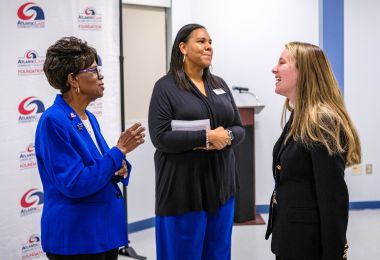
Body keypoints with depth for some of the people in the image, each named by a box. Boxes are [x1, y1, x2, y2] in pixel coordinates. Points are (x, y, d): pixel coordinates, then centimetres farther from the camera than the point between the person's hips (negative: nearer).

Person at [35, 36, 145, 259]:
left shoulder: (90, 118, 8)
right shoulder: (53, 121, -17)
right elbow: (74, 184, -22)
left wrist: (119, 169, -4)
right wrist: (120, 150, -18)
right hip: (75, 236, -8)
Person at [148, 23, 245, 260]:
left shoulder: (220, 85, 11)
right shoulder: (166, 87, -6)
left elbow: (239, 129, 11)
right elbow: (161, 137, -15)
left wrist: (227, 136, -12)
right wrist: (206, 137, -19)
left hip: (221, 183, 6)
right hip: (184, 187, -5)